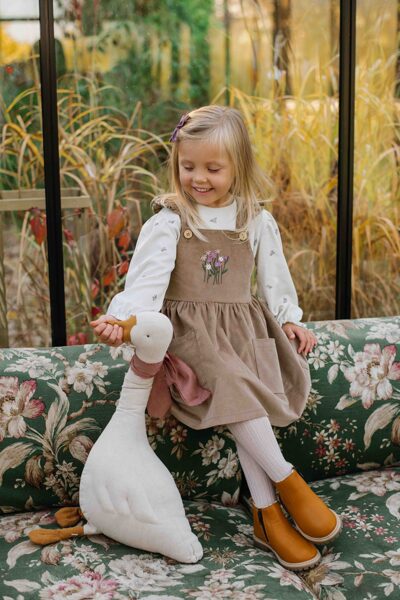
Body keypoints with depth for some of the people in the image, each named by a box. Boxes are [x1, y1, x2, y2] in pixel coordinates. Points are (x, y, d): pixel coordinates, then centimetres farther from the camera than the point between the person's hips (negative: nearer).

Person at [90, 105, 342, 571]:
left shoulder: (256, 221, 8)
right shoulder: (169, 221, -3)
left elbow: (274, 275, 17)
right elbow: (148, 276, -15)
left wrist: (289, 318, 10)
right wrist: (122, 316, -31)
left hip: (243, 325, 3)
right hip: (189, 328, -3)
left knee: (246, 404, -22)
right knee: (235, 391, -29)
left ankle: (267, 515, -14)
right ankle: (287, 482, -13)